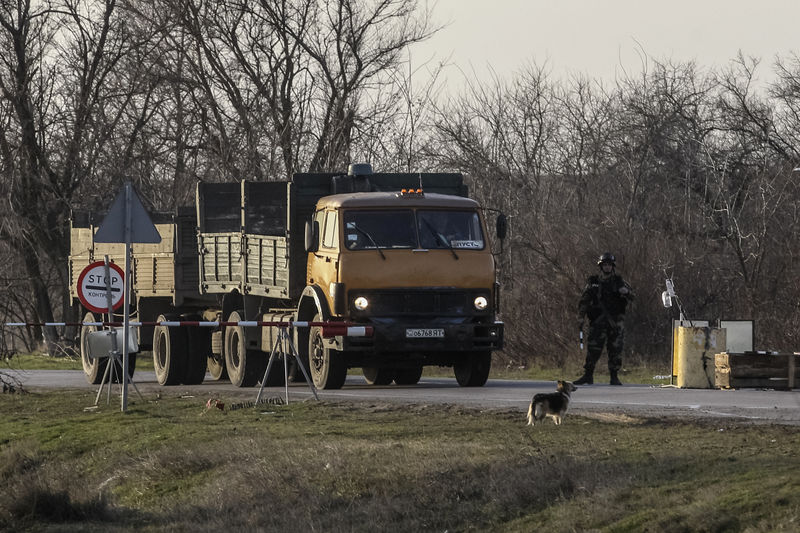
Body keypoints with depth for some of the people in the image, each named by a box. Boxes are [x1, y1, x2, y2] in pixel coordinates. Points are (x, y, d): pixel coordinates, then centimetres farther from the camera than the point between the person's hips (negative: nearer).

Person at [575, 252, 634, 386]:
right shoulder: (593, 282, 9)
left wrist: (626, 292, -22)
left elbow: (631, 297, 1)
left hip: (615, 322, 0)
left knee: (615, 349, 0)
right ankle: (588, 376, 1)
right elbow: (584, 300, 9)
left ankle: (614, 377, 7)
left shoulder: (619, 281, 8)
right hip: (597, 322, 0)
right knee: (593, 349, -5)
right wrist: (580, 317, 0)